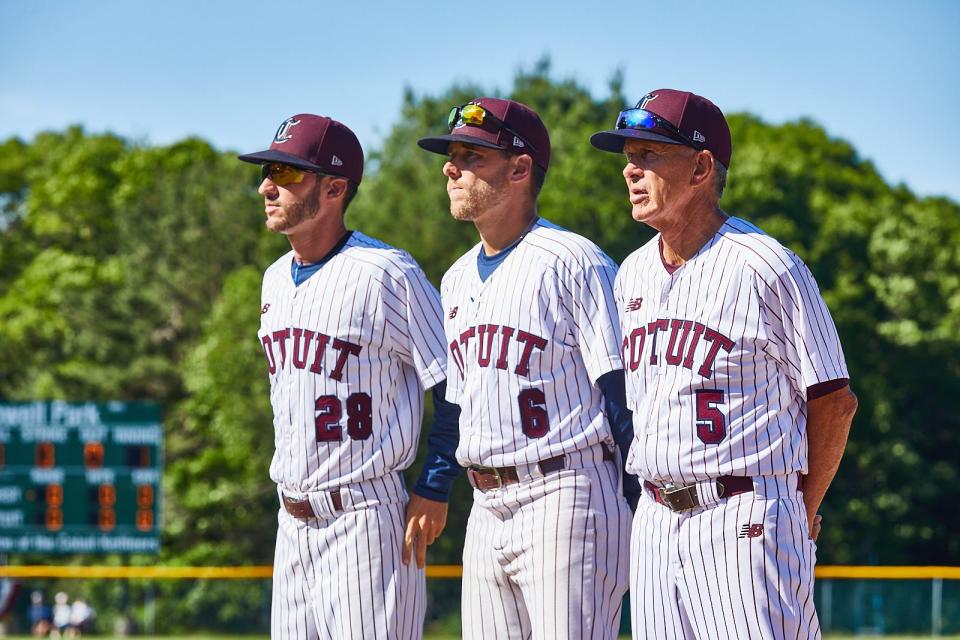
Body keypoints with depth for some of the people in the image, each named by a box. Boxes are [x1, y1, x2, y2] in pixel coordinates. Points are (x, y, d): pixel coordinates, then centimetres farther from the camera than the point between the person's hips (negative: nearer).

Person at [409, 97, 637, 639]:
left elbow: (622, 391, -12)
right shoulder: (458, 279, 17)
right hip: (488, 508, 8)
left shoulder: (573, 262, -9)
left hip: (567, 498, -8)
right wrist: (432, 490, 19)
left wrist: (645, 509, -16)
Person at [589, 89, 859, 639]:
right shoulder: (633, 274, 13)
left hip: (746, 520, -7)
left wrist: (802, 516, 0)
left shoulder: (767, 268, -8)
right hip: (654, 525, 7)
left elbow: (835, 401, -4)